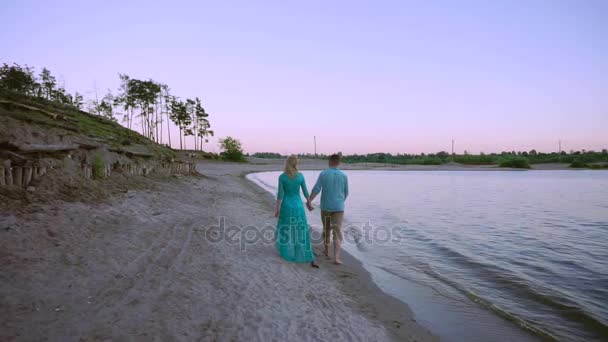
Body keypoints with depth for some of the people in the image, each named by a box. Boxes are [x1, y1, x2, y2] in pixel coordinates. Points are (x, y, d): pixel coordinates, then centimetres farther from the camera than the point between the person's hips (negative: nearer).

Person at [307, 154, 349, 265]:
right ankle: (336, 258, -14)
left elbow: (316, 189, -14)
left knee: (326, 228, 22)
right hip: (338, 207, -1)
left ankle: (326, 251, 38)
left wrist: (309, 201, -5)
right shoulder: (344, 176, -2)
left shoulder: (323, 174, -7)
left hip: (325, 206, 1)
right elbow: (346, 193, 9)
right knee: (337, 232, -2)